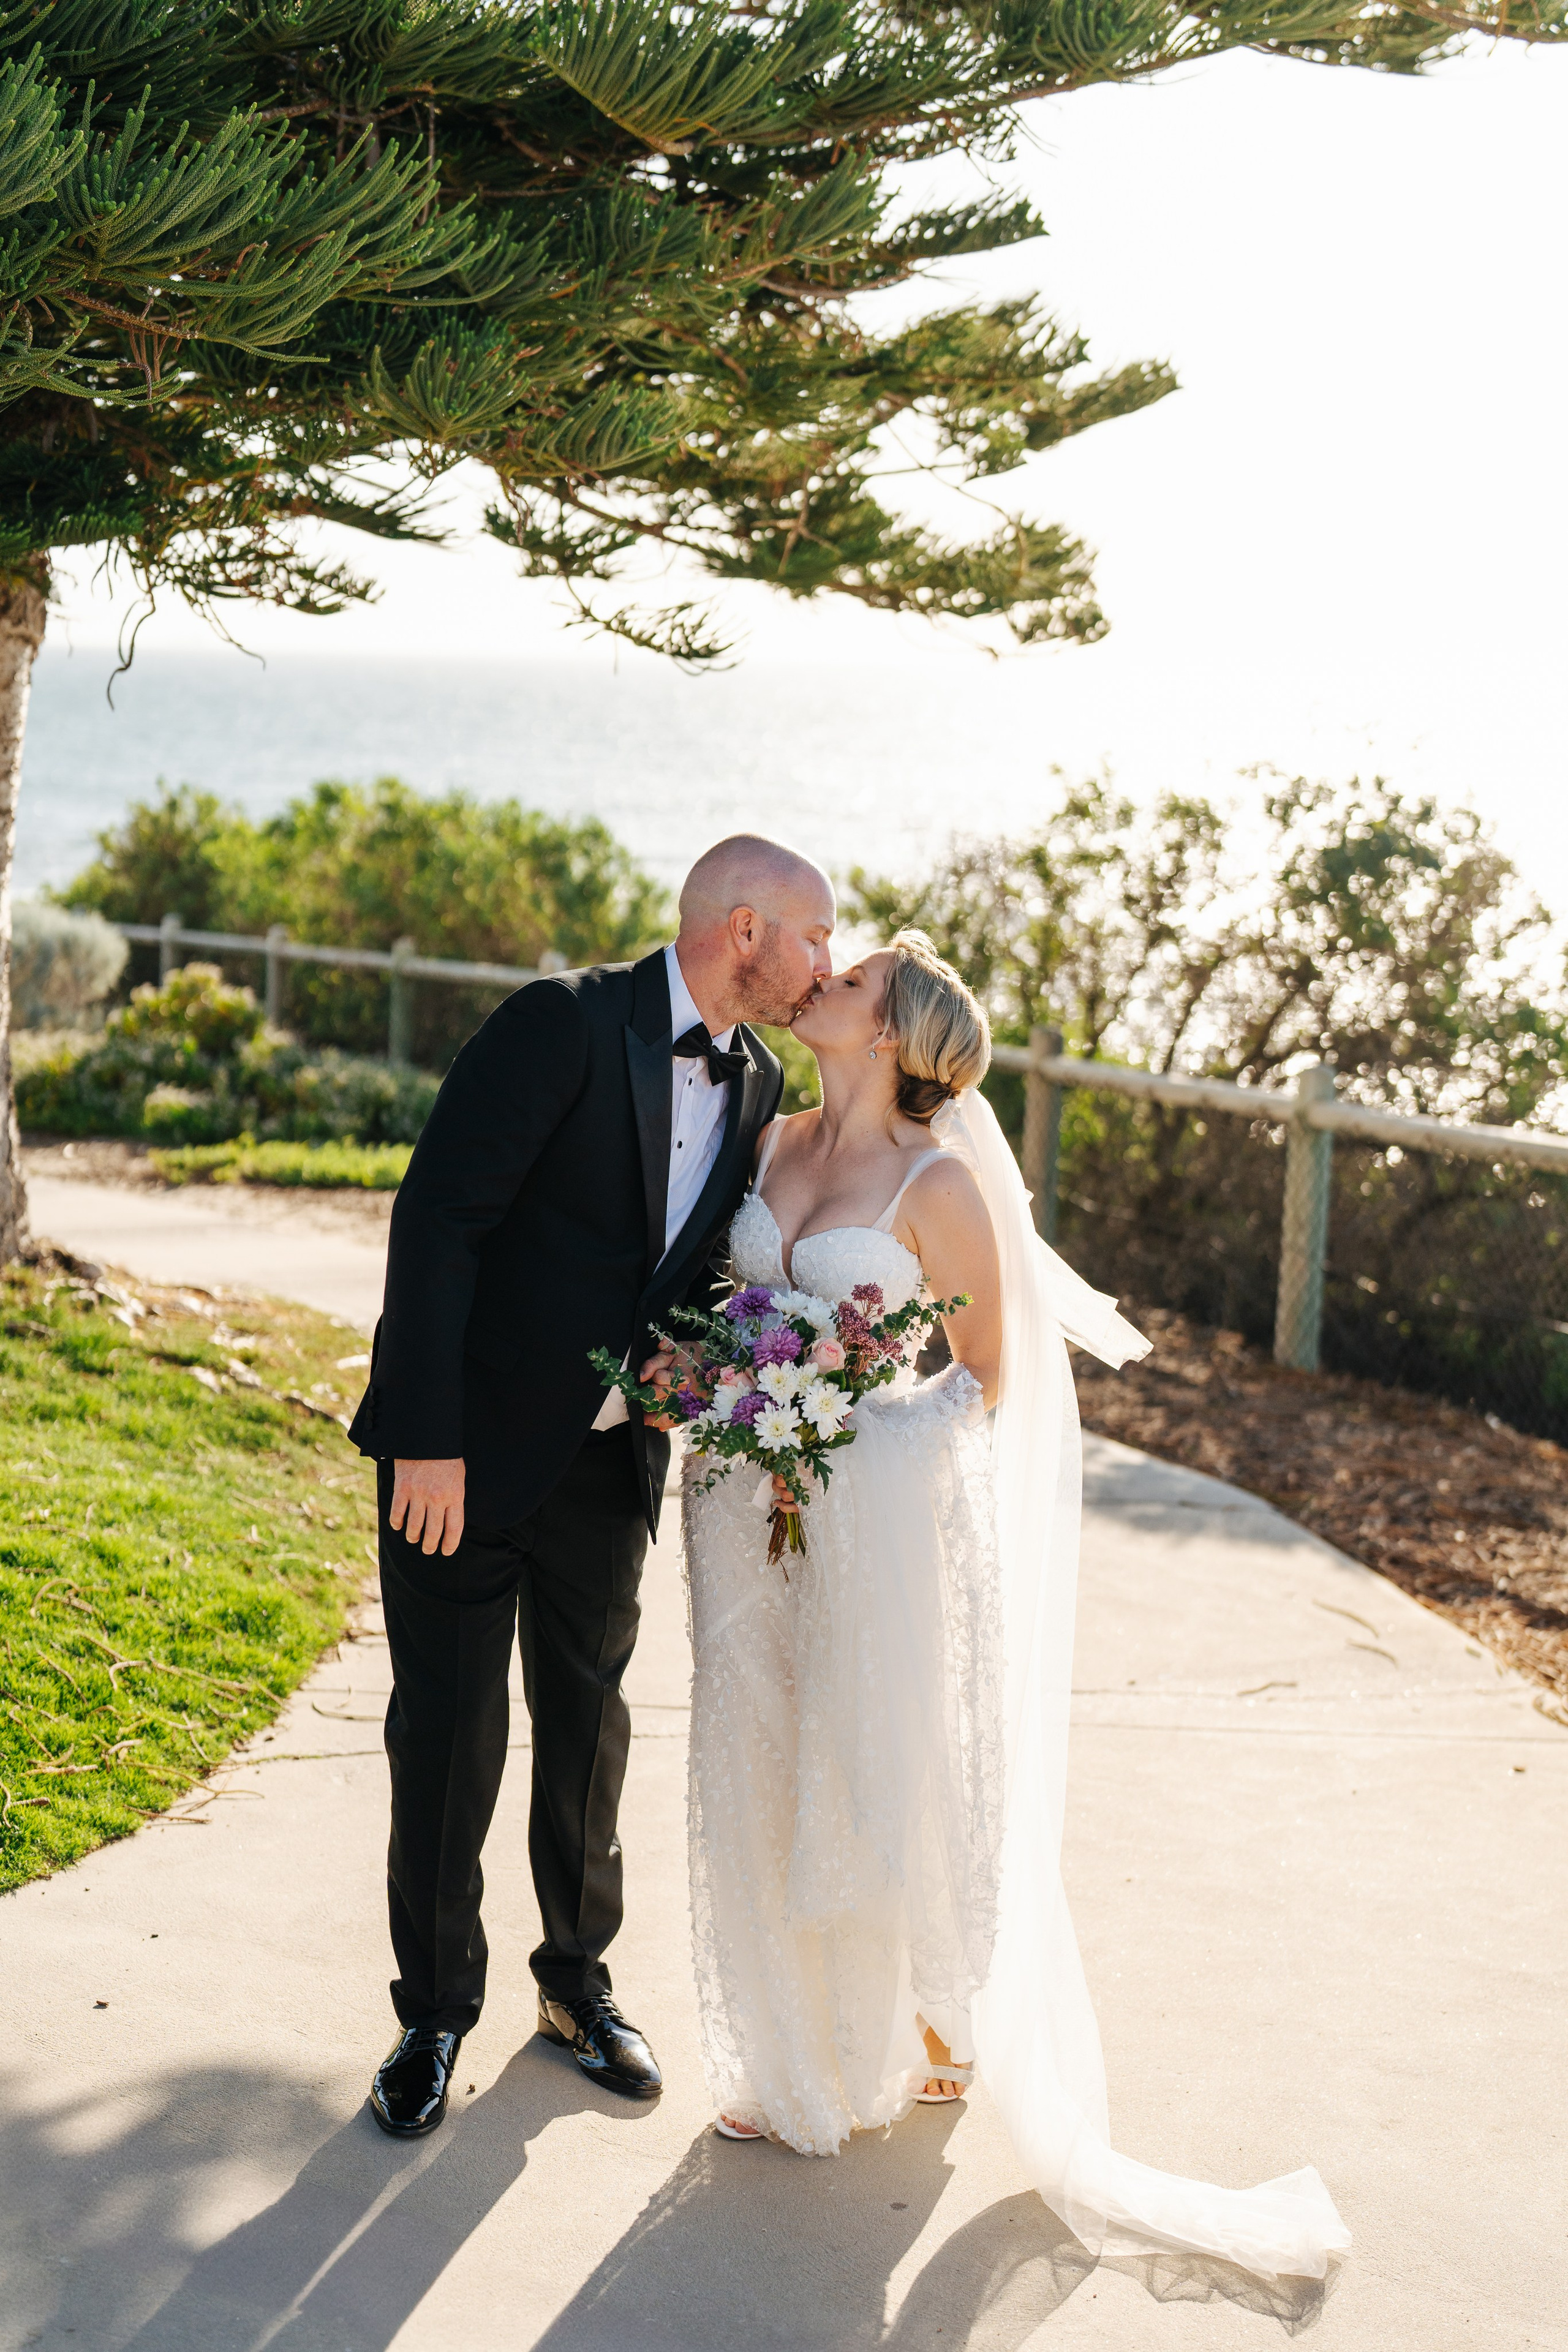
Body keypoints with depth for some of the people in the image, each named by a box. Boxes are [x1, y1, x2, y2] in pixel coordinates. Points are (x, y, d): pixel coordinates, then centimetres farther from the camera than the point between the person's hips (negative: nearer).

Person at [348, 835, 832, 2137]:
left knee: (589, 1733, 16)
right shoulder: (565, 1022, -17)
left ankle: (579, 1980, 34)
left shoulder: (758, 1089, 4)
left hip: (612, 1459, 6)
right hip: (467, 1449, -6)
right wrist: (427, 1438, -23)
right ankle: (436, 2009, 23)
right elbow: (439, 1216, -21)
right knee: (448, 1740, 5)